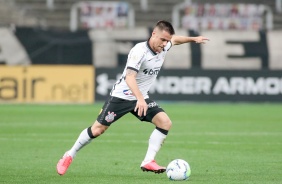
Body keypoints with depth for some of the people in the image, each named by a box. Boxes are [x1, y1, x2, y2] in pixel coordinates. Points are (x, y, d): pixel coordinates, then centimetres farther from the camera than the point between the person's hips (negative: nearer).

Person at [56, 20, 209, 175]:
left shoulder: (163, 47, -2)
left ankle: (148, 162, -12)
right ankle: (69, 156, 17)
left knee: (165, 122, -13)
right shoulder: (139, 51, -26)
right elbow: (129, 77, -38)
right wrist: (140, 99, -50)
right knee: (98, 129, -3)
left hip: (141, 98, 7)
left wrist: (193, 39, 23)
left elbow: (174, 40, 25)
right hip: (121, 96, -7)